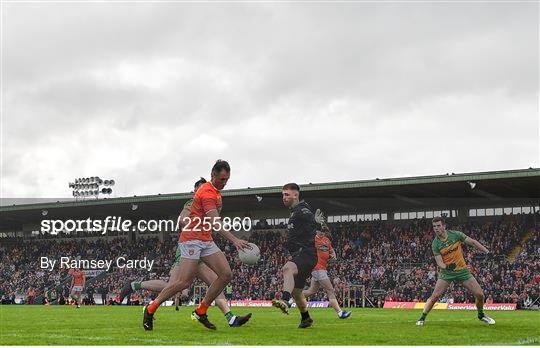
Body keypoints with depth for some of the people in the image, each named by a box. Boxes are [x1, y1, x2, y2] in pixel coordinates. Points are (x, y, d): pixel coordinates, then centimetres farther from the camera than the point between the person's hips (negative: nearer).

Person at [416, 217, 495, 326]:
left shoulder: (456, 234, -8)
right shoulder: (435, 244, -8)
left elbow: (473, 242, 1)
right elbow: (439, 261, -12)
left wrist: (487, 252, -3)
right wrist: (446, 266, -34)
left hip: (462, 270, 1)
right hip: (446, 272, -1)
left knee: (479, 294, -2)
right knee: (435, 296, -16)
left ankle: (481, 315, 25)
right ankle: (422, 318, -2)